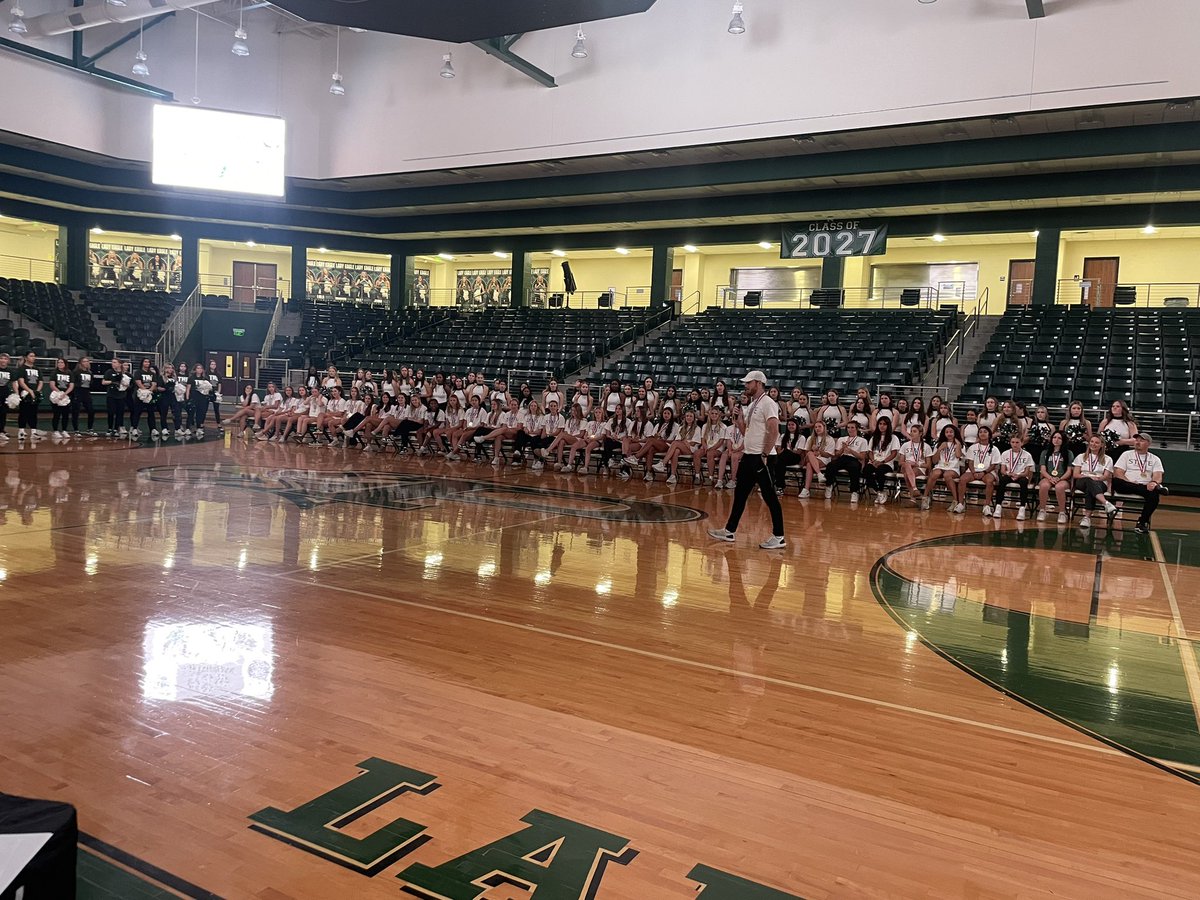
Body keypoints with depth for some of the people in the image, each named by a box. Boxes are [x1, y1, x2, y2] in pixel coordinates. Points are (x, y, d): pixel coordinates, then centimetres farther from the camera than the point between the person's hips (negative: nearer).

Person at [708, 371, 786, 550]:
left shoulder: (768, 403, -12)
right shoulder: (751, 405, 16)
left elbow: (774, 431, -20)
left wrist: (765, 455, -21)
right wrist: (738, 416, 6)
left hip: (761, 457, -10)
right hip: (749, 455, 10)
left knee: (770, 497, -5)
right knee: (740, 494, 14)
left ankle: (779, 537, 1)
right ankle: (729, 531, 22)